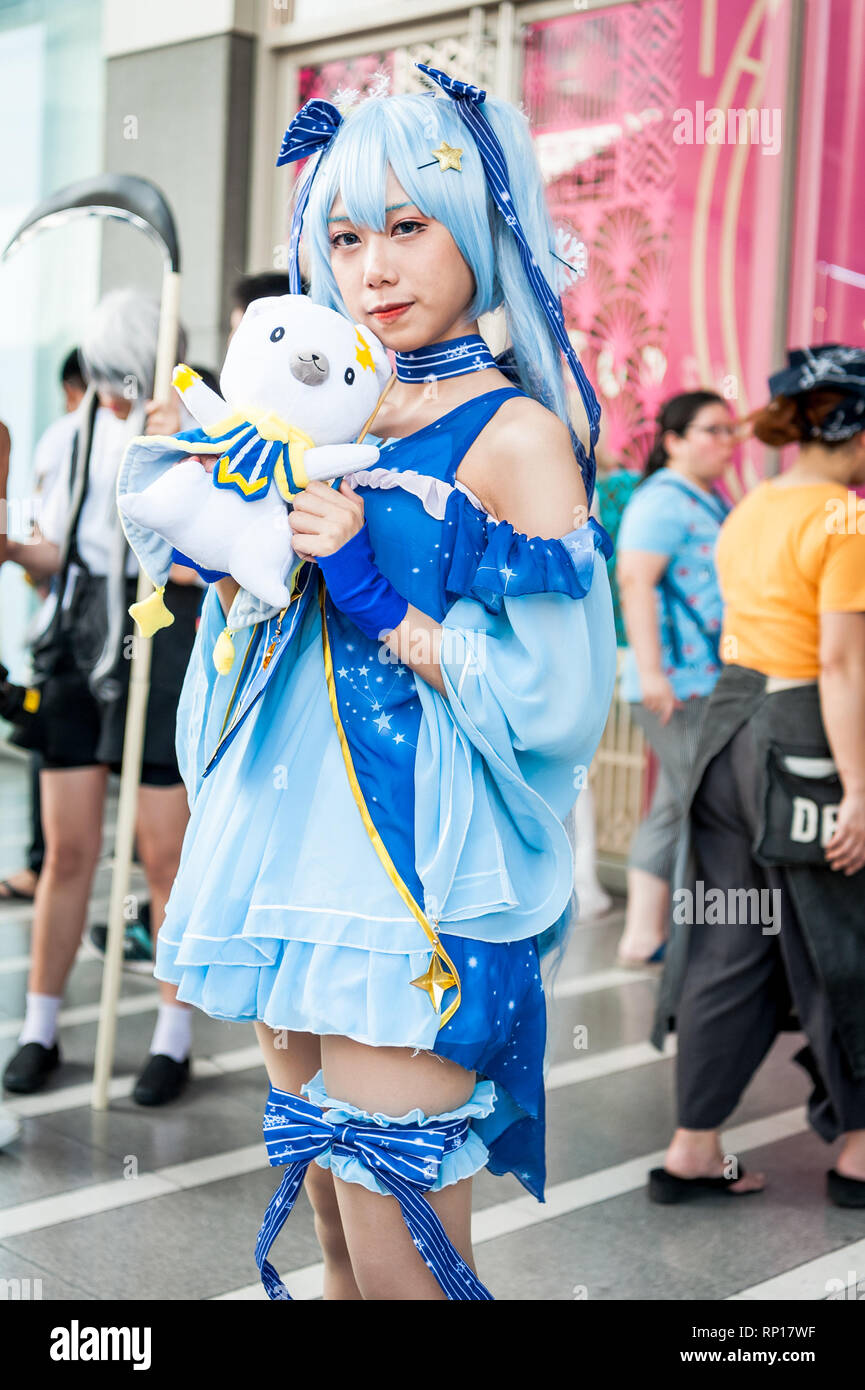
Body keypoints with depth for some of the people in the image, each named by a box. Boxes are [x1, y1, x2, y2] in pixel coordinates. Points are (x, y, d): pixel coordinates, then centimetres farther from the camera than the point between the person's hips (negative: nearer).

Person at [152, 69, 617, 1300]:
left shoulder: (516, 435, -8)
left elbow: (557, 700, -16)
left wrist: (385, 607, -17)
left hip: (420, 885, -7)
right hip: (298, 849, 7)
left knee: (402, 1264, -1)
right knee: (335, 1245, 17)